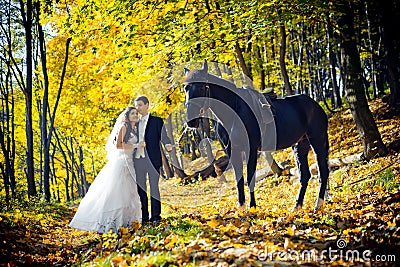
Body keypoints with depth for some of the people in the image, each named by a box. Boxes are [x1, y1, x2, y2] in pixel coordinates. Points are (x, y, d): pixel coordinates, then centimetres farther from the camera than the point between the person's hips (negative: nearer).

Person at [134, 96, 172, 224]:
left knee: (154, 187, -2)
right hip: (138, 159, 5)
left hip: (152, 159, -4)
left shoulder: (157, 121, 3)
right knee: (141, 188, 7)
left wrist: (167, 144, -27)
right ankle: (144, 216, 14)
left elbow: (163, 135, -6)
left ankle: (156, 216, 3)